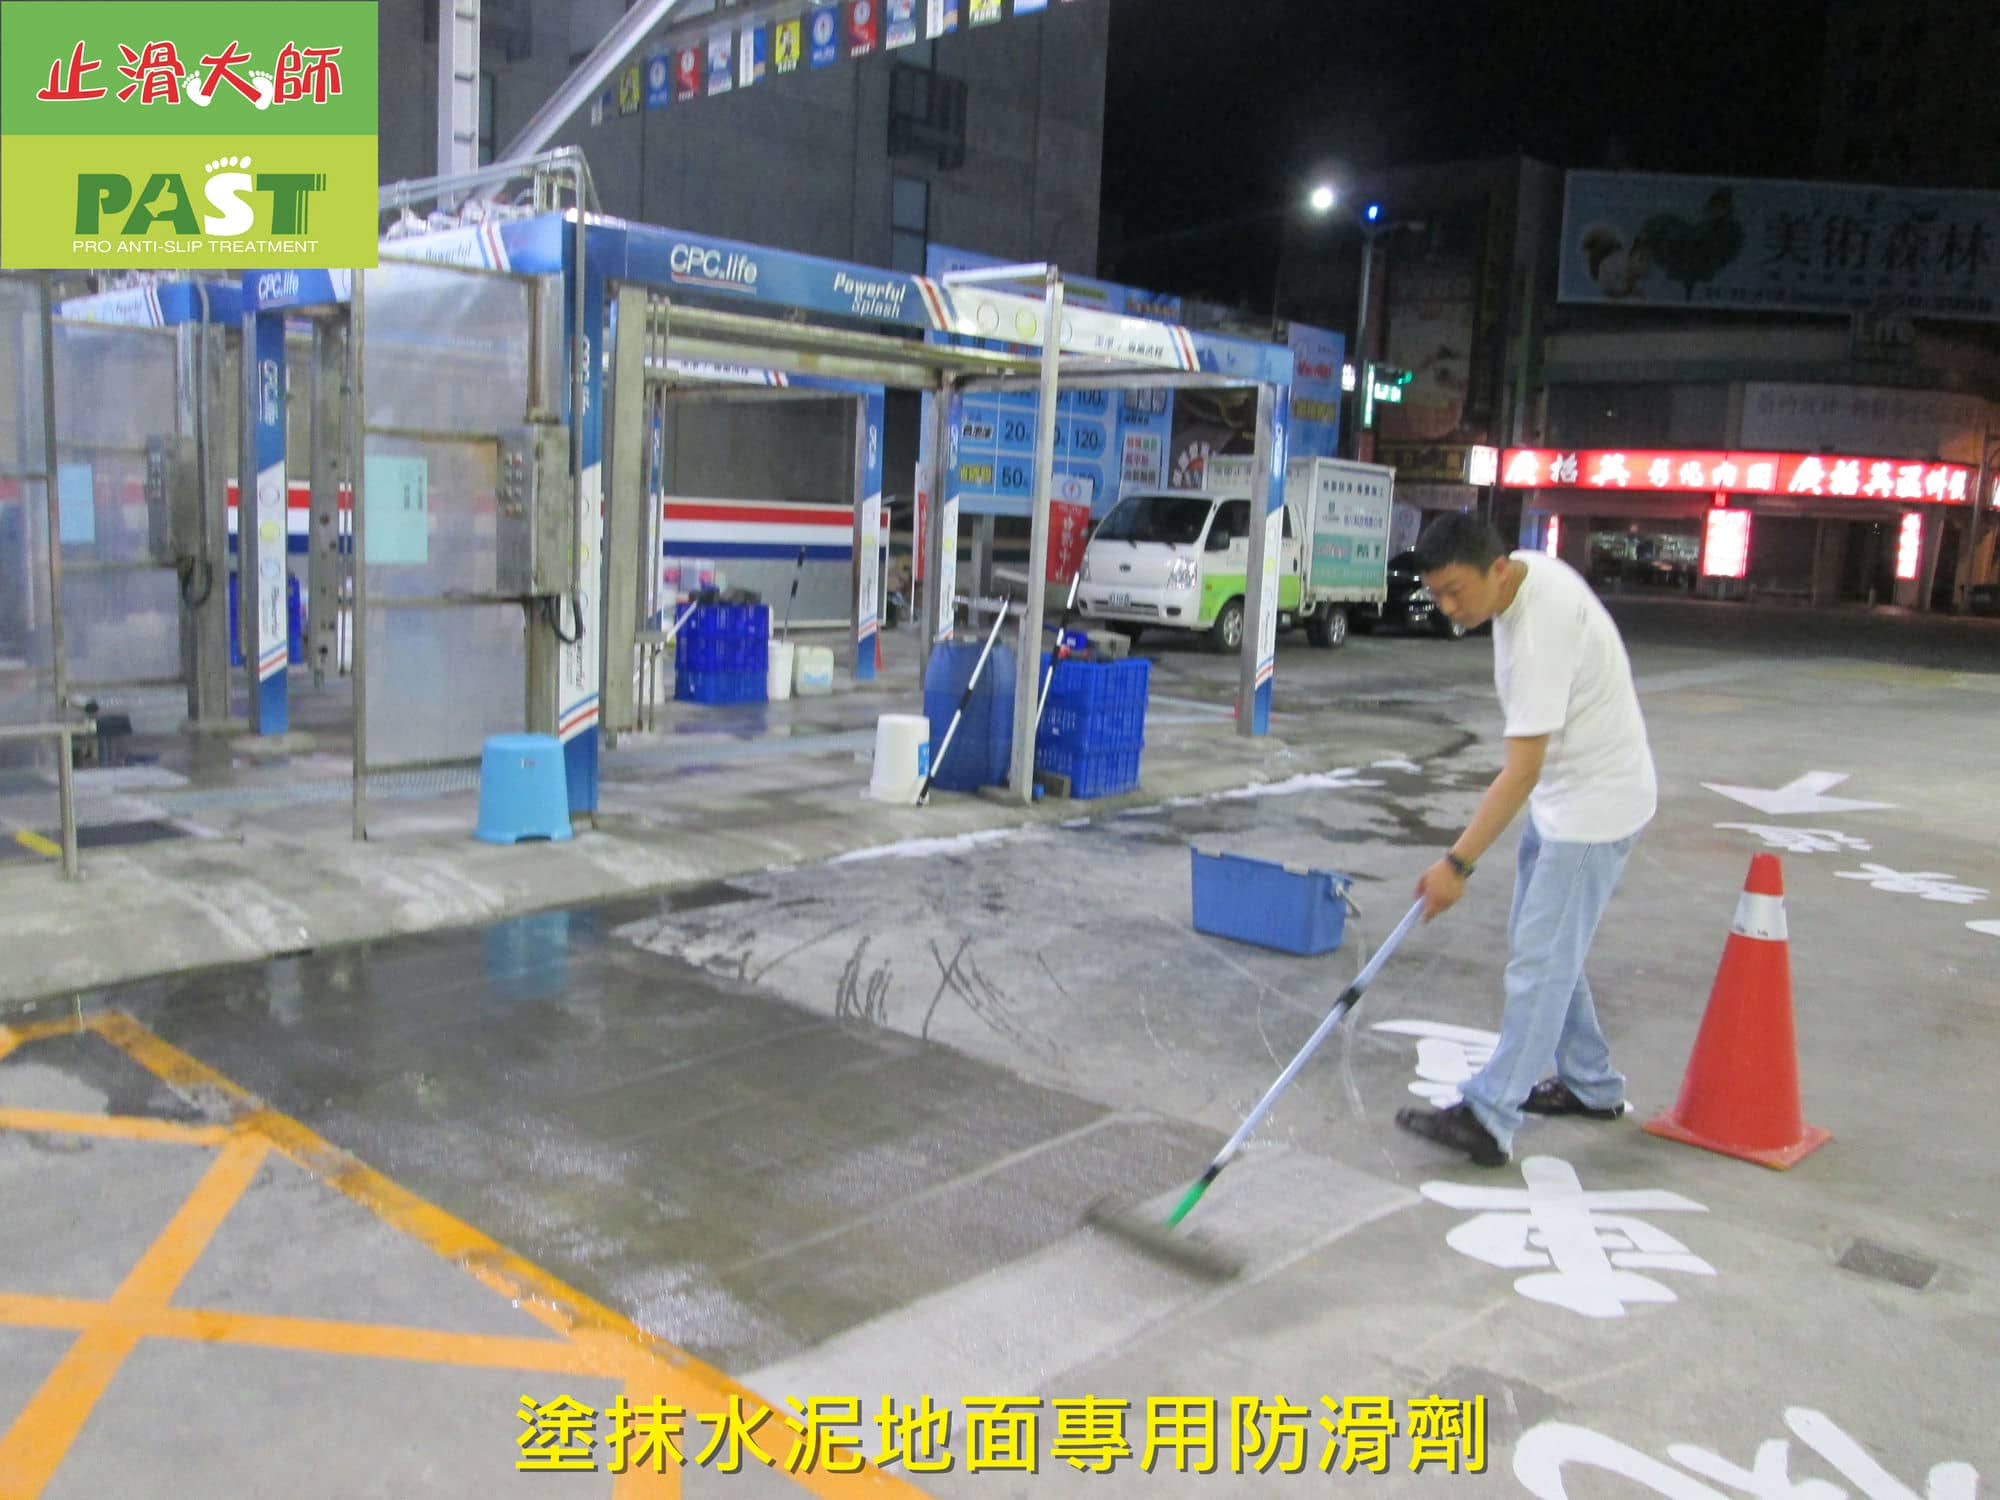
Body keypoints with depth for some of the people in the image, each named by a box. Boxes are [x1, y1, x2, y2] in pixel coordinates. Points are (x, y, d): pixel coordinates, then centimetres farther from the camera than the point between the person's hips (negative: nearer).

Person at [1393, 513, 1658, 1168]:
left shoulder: (1541, 629, -30)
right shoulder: (1528, 573, -1)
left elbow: (1522, 771, -32)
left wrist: (1458, 863, -34)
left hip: (1595, 803, -10)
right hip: (1562, 791, 10)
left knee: (1539, 960, -10)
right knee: (1543, 948, 16)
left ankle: (1488, 1118, -8)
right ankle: (1591, 1085, 29)